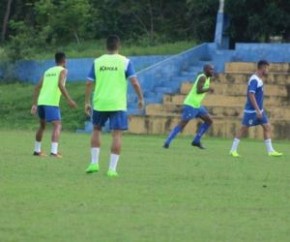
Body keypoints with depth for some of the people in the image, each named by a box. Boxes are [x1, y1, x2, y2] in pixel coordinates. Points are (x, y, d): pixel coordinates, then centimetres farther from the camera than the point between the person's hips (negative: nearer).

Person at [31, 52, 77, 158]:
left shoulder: (48, 71, 24)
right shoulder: (62, 70, 5)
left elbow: (37, 87, 18)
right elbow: (60, 84, -14)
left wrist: (34, 104, 18)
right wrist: (69, 100, -17)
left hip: (41, 101, 7)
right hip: (51, 102, -7)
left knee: (42, 125, 25)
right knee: (57, 125, -10)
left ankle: (37, 150, 34)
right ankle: (54, 151, -27)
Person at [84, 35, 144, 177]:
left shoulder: (97, 62, 5)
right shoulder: (125, 62, -2)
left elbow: (89, 83, 4)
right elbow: (134, 82, -7)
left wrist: (87, 102, 10)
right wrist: (140, 99, 4)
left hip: (99, 103, 2)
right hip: (118, 104, -2)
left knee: (96, 129, 21)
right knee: (117, 134, 1)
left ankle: (94, 163, 14)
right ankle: (112, 169, -4)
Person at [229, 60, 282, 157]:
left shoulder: (259, 79, 11)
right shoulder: (254, 80, -18)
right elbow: (251, 95, -24)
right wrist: (257, 110, -26)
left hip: (259, 109, 9)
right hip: (251, 110, -9)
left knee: (267, 127, 4)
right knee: (244, 129, -2)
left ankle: (270, 151, 4)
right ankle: (233, 150, 6)